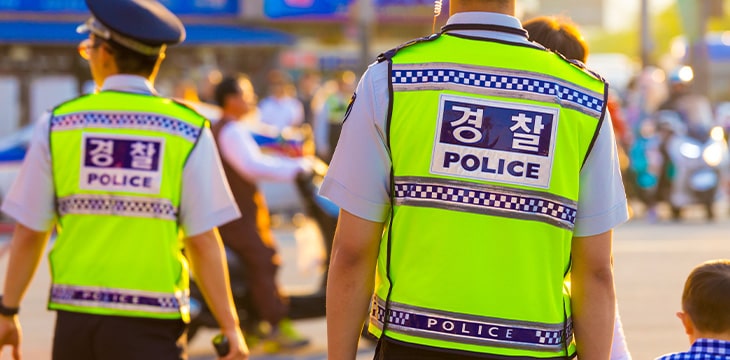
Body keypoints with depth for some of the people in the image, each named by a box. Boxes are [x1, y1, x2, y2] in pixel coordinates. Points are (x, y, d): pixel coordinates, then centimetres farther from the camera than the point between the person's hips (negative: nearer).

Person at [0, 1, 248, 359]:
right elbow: (203, 242, -6)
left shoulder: (57, 125, 2)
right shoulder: (189, 131, -2)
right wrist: (230, 328, 0)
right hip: (151, 327, -2)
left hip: (76, 319, 2)